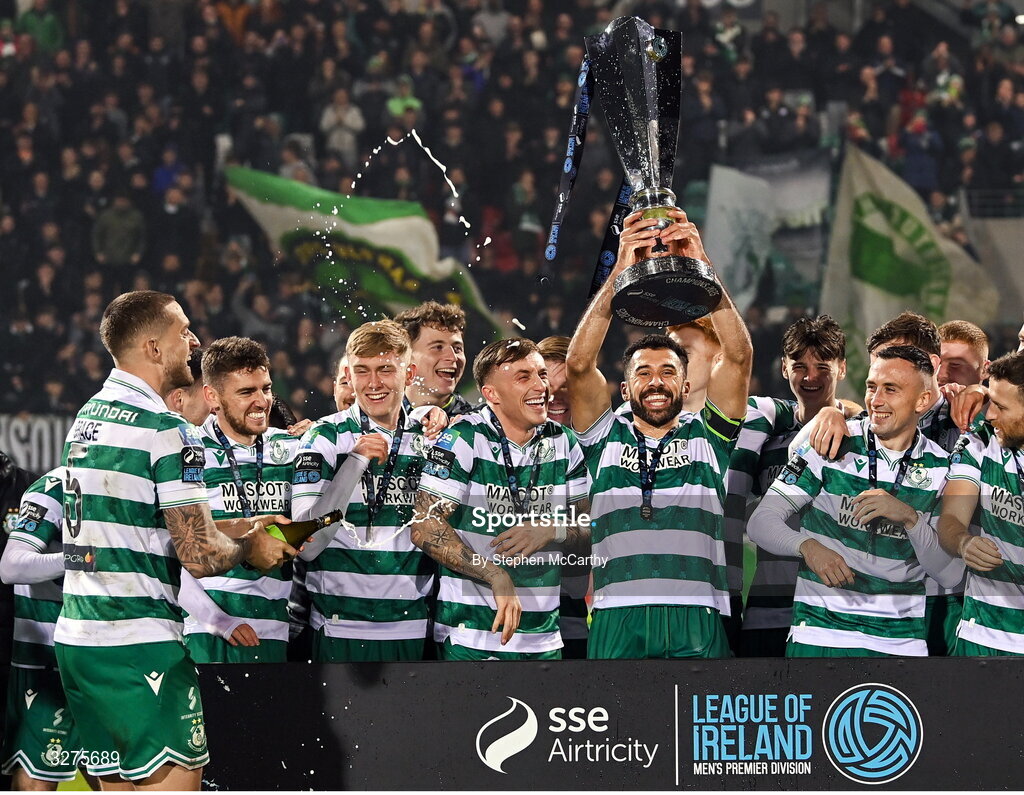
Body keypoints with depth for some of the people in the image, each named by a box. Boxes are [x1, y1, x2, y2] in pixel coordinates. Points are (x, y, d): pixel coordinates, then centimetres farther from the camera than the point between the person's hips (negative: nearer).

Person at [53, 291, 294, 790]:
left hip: (75, 637, 9)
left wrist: (238, 527, 21)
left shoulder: (87, 418, 15)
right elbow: (200, 557, -17)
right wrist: (250, 548, 4)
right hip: (140, 645, -9)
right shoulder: (166, 431, -13)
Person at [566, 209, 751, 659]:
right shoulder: (607, 438, 18)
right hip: (617, 618, 0)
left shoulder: (707, 437, 18)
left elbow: (738, 356, 6)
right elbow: (579, 364, 5)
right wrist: (620, 272, -4)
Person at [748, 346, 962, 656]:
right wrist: (808, 546, -24)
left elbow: (950, 574, -3)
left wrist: (909, 517, -17)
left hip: (903, 641, 2)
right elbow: (761, 522, -4)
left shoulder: (941, 467, 2)